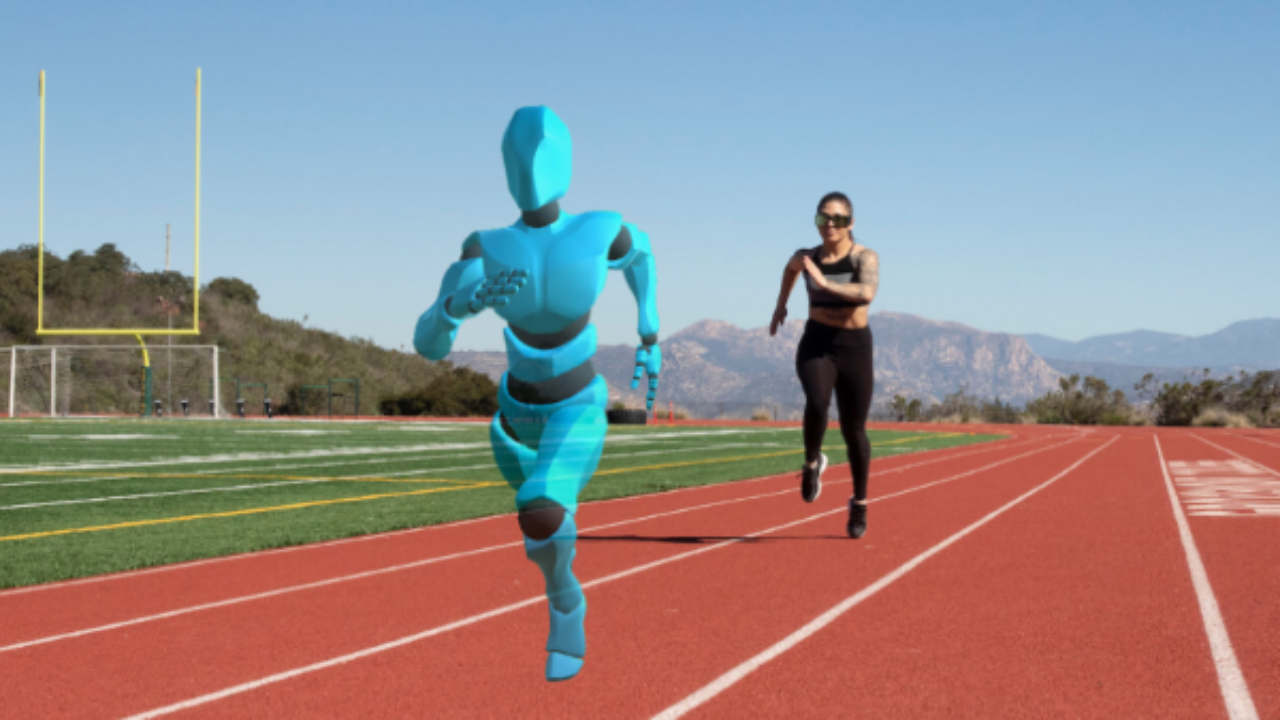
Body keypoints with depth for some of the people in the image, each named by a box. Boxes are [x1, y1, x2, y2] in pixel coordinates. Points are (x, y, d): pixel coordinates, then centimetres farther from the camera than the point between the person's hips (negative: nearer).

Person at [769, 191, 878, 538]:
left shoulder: (865, 257, -10)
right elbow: (791, 267, 28)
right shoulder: (806, 257, 1)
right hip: (816, 345, 1)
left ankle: (859, 503, 29)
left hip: (854, 347, -1)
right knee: (817, 403, -30)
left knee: (853, 429, 7)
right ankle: (812, 463, -1)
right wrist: (781, 303, 33)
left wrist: (825, 283, -34)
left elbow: (867, 292, -32)